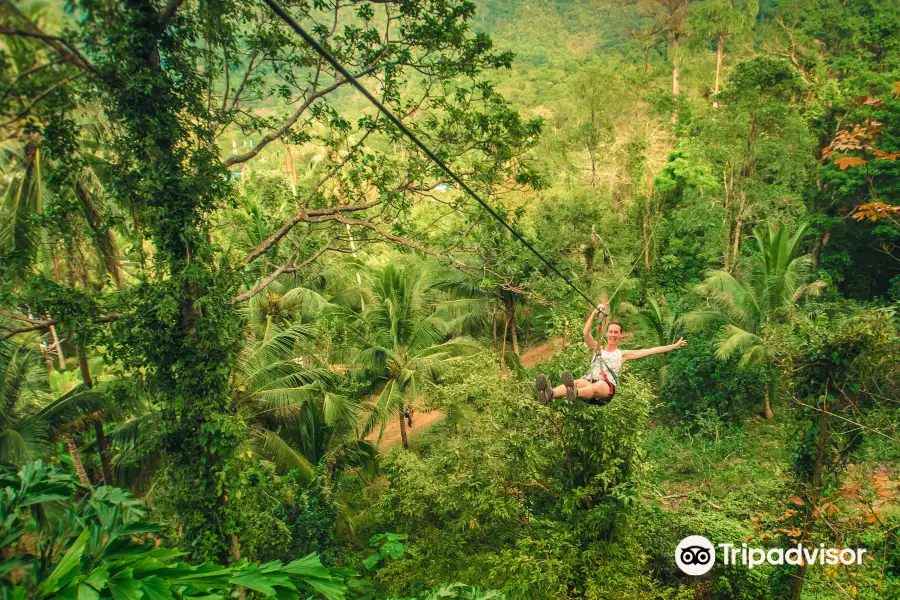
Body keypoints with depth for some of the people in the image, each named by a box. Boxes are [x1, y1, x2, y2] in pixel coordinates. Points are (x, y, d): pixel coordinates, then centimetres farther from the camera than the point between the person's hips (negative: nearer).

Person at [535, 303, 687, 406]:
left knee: (598, 385, -40)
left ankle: (573, 392, -75)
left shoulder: (623, 354, 24)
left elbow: (651, 350, 21)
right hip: (589, 384, 1)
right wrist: (594, 313, 5)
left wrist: (674, 346, 18)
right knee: (580, 382, -37)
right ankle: (550, 394, -69)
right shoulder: (598, 349, 28)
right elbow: (586, 333, 12)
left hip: (607, 390, -1)